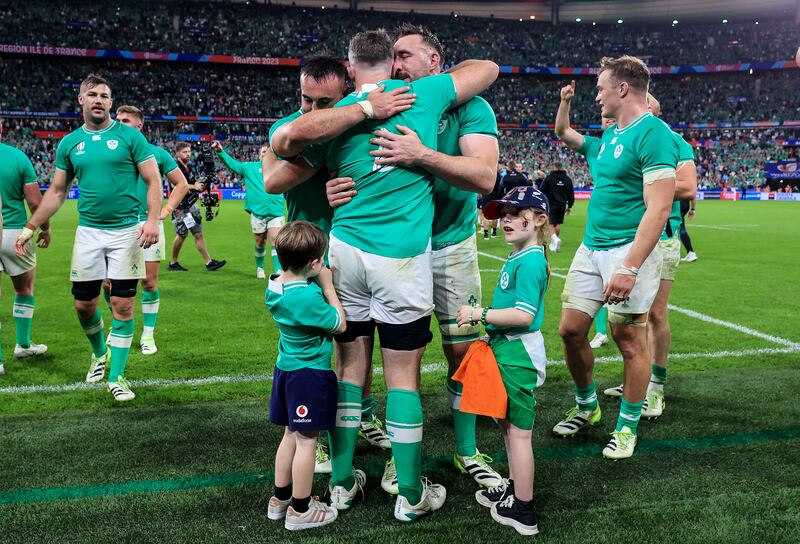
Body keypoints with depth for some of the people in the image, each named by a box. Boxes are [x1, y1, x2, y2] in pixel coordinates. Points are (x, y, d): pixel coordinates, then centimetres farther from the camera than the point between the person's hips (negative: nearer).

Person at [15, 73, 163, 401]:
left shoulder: (129, 136, -2)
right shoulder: (69, 143, 8)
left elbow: (153, 181, -4)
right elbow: (56, 192, 14)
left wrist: (153, 219, -19)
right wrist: (30, 228, 9)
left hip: (126, 231, -3)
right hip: (88, 231, 3)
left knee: (123, 305, -2)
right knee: (84, 304, 7)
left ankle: (116, 376, 9)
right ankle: (99, 353, 36)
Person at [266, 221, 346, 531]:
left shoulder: (275, 286, 1)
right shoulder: (308, 296, -26)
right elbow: (339, 325, -13)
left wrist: (320, 285, 4)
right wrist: (328, 285, -8)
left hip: (286, 369, 9)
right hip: (310, 373, -9)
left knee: (291, 435, 20)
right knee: (306, 441, 2)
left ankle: (281, 499, 31)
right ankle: (300, 511, 13)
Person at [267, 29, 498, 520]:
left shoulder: (337, 116, 6)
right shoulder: (424, 93, 2)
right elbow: (489, 68, 16)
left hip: (345, 249, 3)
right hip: (402, 257, -2)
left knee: (350, 364, 13)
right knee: (403, 374, 5)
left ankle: (342, 483, 24)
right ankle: (411, 496, 17)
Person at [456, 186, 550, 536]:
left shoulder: (530, 261, -19)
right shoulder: (517, 257, 11)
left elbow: (524, 315, -27)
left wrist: (479, 315, -22)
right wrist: (493, 334, 14)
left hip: (519, 355, -10)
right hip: (508, 350, 10)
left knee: (518, 431, 0)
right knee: (508, 424, 22)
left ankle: (523, 511, 11)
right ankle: (514, 486, 39)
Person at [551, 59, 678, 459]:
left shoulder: (653, 134, -13)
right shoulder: (608, 136, 15)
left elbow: (658, 207, -21)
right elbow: (563, 134, 37)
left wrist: (630, 267, -27)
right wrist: (565, 101, 18)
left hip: (629, 249, -8)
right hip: (591, 247, 8)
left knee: (630, 340, 1)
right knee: (570, 330, 9)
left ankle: (628, 427, 19)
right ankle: (586, 407, 30)